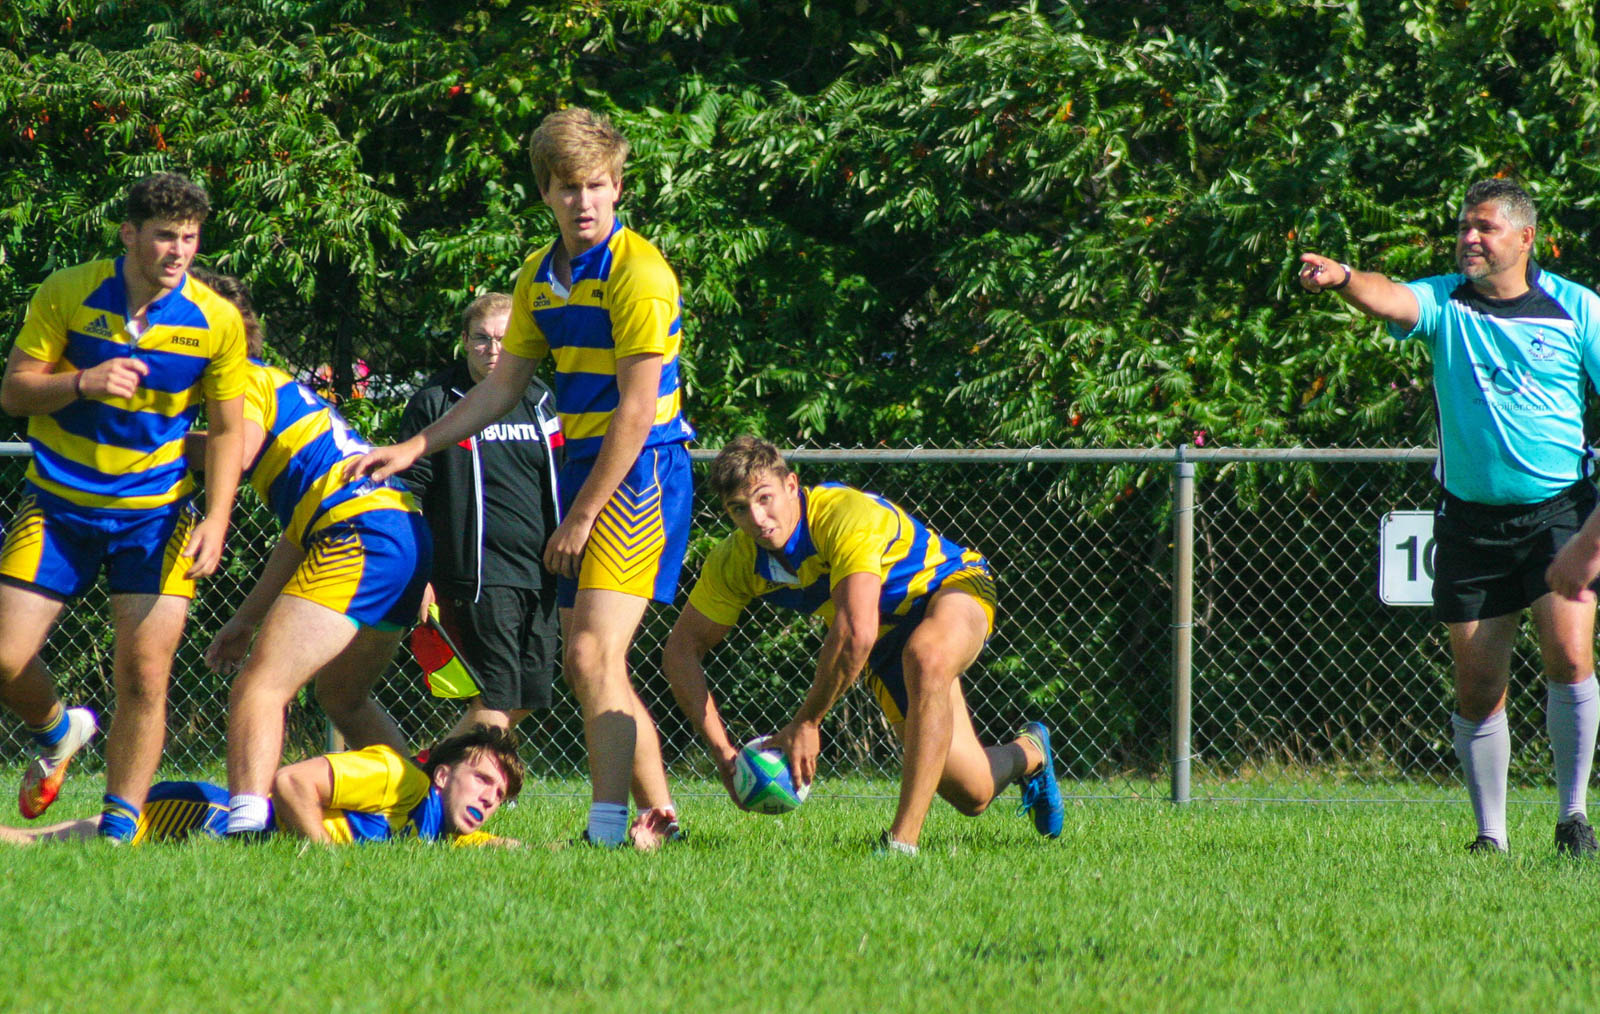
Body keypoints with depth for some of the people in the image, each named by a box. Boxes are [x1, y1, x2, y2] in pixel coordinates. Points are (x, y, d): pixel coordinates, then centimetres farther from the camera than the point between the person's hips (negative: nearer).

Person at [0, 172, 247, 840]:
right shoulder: (67, 294, -8)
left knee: (144, 674, -13)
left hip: (154, 512, -1)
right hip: (57, 504, 1)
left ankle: (118, 830, -4)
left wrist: (216, 520, -12)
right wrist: (83, 383, -24)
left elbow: (226, 430, 1)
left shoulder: (216, 321, -7)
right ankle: (58, 730, 30)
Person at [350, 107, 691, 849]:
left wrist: (582, 515, -15)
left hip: (641, 472, -9)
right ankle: (659, 815, 18)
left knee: (594, 654, -18)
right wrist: (413, 449, 15)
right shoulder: (539, 277, 12)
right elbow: (501, 388, 22)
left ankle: (608, 829, -22)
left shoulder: (638, 273, -14)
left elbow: (636, 410, -16)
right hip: (586, 466, 9)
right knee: (585, 663, 10)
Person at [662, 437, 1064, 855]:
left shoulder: (845, 515, -36)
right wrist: (722, 751, -19)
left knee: (925, 659, -43)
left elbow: (855, 633, -45)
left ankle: (904, 838, -39)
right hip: (889, 644, 7)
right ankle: (1028, 754, 43)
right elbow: (681, 649, -8)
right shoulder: (736, 560, -16)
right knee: (971, 795, 6)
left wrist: (806, 723, -36)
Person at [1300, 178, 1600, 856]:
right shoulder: (1445, 303, 2)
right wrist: (1344, 280, -41)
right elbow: (1392, 300, -18)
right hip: (1470, 516, 2)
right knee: (1478, 687, 3)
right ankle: (1490, 835, 13)